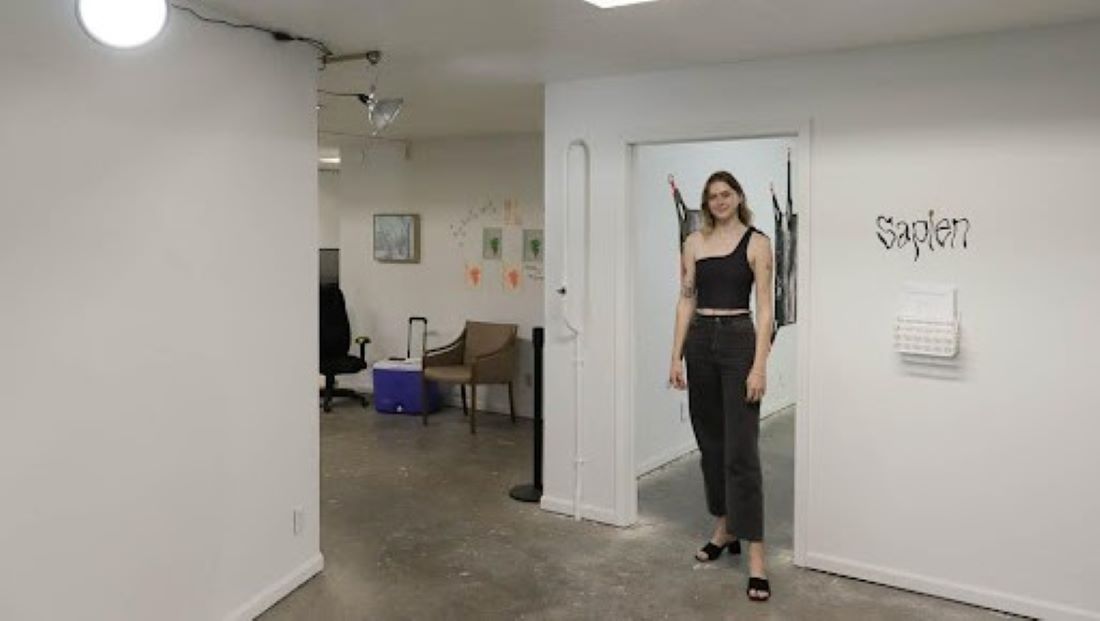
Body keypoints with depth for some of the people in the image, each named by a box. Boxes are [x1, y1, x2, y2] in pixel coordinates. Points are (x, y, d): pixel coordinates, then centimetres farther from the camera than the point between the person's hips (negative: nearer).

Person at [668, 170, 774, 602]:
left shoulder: (756, 242, -5)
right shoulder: (694, 242, 9)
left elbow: (764, 308, -10)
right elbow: (686, 301, 8)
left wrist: (760, 365, -17)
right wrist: (676, 356, 3)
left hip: (738, 340, -5)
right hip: (700, 342, 5)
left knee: (741, 450, -9)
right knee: (710, 442, 13)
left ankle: (755, 556, -5)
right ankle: (723, 529, 29)